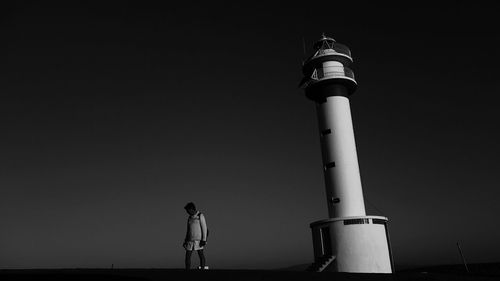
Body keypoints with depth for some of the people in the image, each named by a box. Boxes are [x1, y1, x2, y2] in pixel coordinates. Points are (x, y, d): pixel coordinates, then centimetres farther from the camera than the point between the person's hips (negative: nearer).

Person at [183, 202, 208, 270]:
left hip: (199, 240, -6)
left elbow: (204, 228, -7)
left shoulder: (200, 216, -5)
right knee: (187, 256, 0)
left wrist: (204, 240, -13)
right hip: (190, 240, 6)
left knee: (201, 255, 0)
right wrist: (185, 241, 14)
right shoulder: (189, 218, 14)